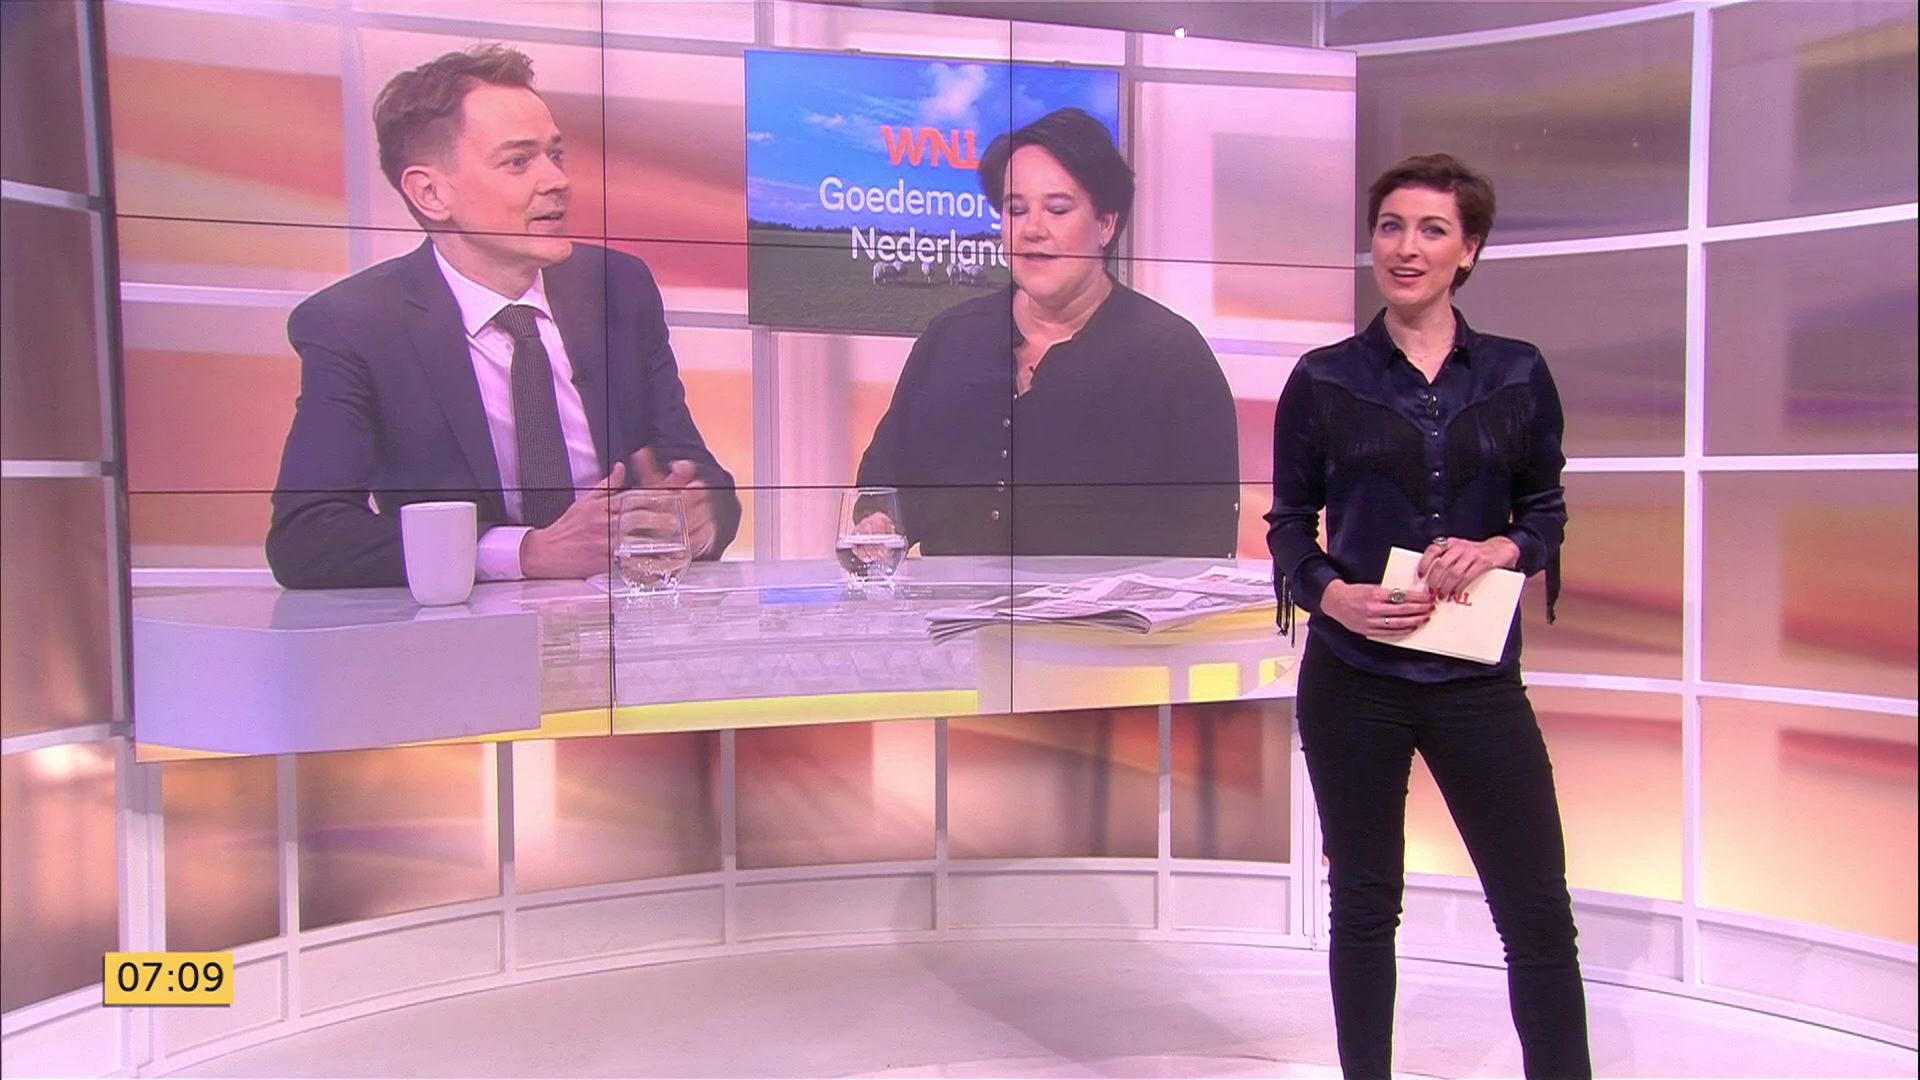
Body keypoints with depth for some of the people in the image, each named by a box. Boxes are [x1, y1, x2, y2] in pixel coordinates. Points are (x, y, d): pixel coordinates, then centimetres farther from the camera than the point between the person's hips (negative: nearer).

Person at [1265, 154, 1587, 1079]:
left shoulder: (1519, 375, 5)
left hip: (1478, 678, 1)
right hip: (1353, 678, -1)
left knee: (1539, 912, 4)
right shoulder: (1323, 380, 1)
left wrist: (1499, 548, -11)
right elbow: (1288, 525, 4)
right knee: (1364, 904, 10)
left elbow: (1546, 512, 10)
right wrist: (1330, 594, -15)